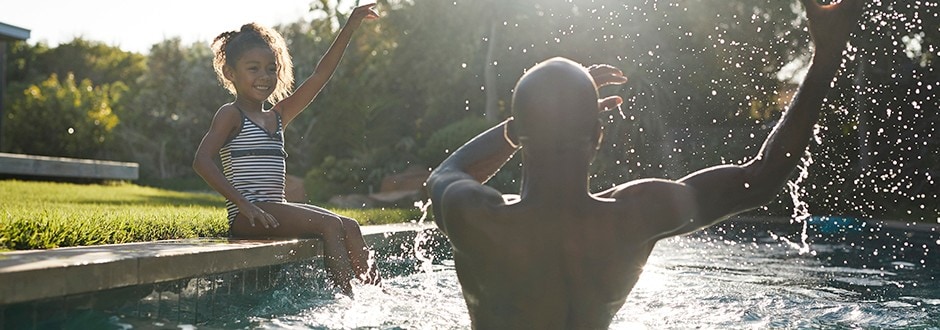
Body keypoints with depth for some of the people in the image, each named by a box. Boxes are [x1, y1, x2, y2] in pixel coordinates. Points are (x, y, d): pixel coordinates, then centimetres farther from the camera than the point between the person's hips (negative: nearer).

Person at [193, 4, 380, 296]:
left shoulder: (277, 116, 18)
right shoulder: (231, 114, -1)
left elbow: (320, 76, 14)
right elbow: (202, 161, -15)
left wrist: (351, 25, 10)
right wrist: (243, 204, -24)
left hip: (276, 211, 8)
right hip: (246, 216, -8)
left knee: (349, 226, -2)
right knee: (330, 224, -20)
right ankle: (345, 299, -23)